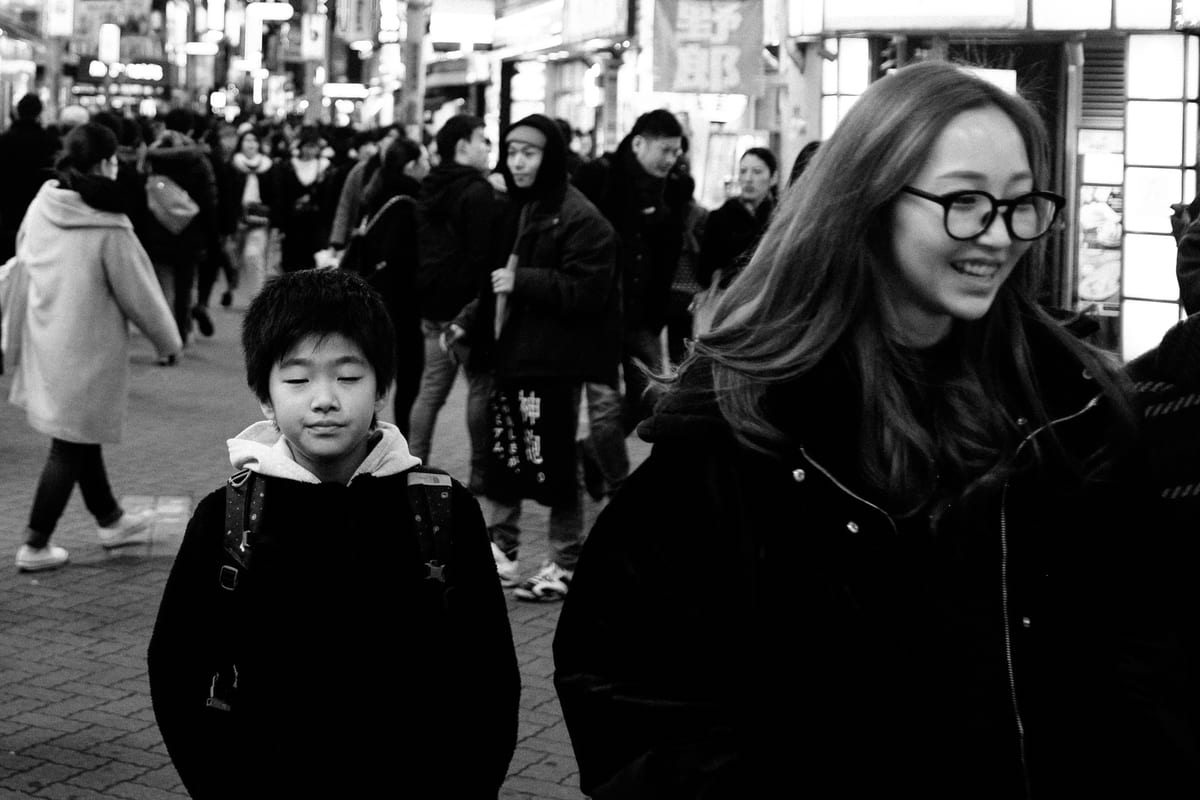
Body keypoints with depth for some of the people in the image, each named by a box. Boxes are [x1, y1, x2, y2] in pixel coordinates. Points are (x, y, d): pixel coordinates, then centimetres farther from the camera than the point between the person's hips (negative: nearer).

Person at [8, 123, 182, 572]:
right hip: (87, 353, -7)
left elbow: (24, 260, 11)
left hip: (45, 344, 7)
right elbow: (138, 294, -13)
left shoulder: (41, 207, -4)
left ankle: (110, 521, 38)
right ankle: (35, 546, 10)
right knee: (71, 449, 5)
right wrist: (169, 340, 3)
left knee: (82, 438, 21)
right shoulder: (109, 230, -22)